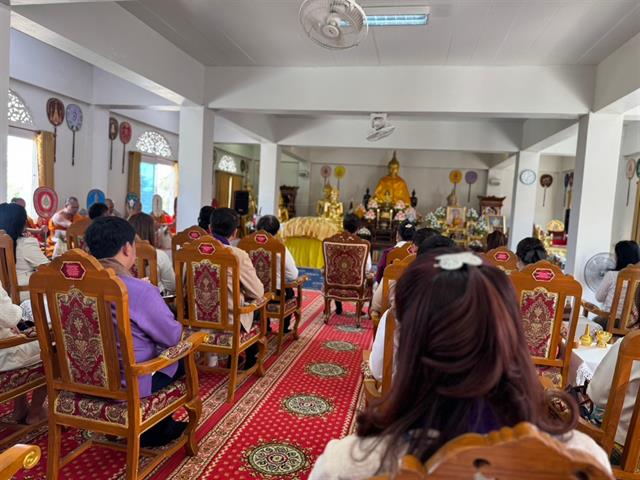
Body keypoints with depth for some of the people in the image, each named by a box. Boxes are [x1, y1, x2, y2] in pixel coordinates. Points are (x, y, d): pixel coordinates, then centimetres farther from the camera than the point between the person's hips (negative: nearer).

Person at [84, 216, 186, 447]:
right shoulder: (140, 290, -25)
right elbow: (173, 337, -14)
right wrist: (178, 328, 7)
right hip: (127, 384, -6)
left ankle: (154, 427, 34)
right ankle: (154, 432, 29)